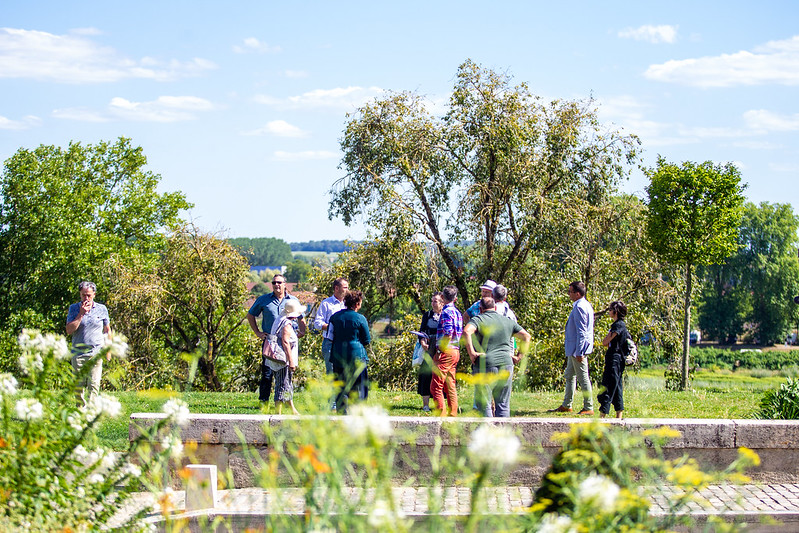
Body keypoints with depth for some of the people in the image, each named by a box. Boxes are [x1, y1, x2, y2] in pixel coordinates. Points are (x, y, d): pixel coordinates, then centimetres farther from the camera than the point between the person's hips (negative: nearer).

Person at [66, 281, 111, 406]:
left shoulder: (102, 309, 7)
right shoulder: (74, 309, 5)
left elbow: (107, 330, 17)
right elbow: (69, 330, -6)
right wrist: (81, 314, -11)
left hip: (96, 352, -1)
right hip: (78, 352, 1)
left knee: (94, 384, -9)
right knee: (78, 385, 4)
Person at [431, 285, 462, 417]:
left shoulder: (446, 312, -13)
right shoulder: (457, 312, 14)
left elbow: (448, 334, -22)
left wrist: (440, 351, -14)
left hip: (446, 352, -9)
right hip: (455, 352, 9)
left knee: (436, 386, -6)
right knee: (450, 386, 12)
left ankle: (442, 416, -10)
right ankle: (453, 415, 13)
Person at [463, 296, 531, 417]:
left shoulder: (479, 319, -1)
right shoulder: (508, 321, 15)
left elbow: (466, 331, -21)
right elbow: (526, 336, 15)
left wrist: (471, 352, -16)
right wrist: (519, 356, 14)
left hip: (485, 364, -4)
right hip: (506, 364, 4)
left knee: (484, 404, 0)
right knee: (503, 404, 11)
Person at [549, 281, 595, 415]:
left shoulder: (579, 307, -18)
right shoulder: (585, 305, 14)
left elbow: (581, 331, -22)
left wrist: (579, 352, -22)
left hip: (578, 348, -11)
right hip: (574, 349, 11)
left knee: (583, 377, -5)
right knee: (570, 376, 17)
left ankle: (588, 408, 0)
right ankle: (566, 406, 24)